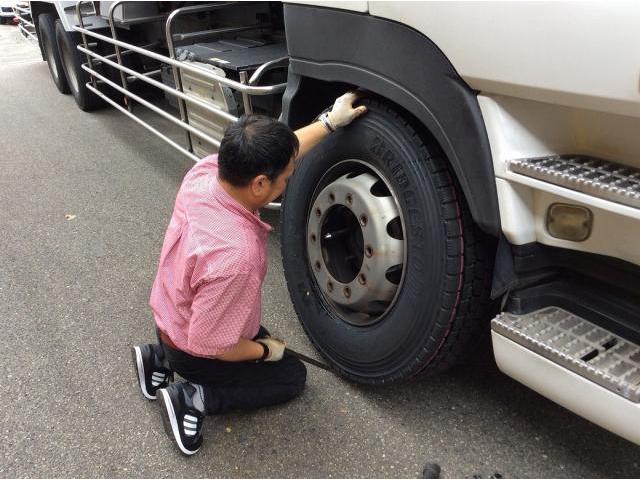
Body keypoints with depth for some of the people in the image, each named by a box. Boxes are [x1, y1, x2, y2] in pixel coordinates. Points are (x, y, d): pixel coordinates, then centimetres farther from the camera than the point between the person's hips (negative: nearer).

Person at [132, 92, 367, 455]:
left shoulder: (206, 171, -21)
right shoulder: (235, 256, -43)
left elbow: (276, 153, -2)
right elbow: (211, 346, -31)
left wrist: (330, 122, -1)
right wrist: (266, 351, -12)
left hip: (172, 316, 7)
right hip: (195, 352, -7)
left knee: (260, 336, 32)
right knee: (293, 376, 15)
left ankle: (162, 355, 20)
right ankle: (194, 397, 1)